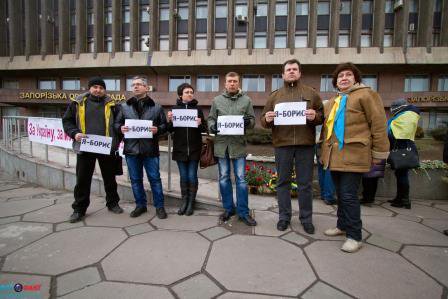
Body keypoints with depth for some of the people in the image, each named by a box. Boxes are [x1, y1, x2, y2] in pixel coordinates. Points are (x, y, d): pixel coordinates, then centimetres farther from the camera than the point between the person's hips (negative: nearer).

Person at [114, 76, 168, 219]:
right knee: (135, 179, 12)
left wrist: (157, 129, -17)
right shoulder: (124, 106, 10)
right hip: (131, 149, 3)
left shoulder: (156, 107, 3)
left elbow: (164, 125, 4)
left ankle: (159, 206, 18)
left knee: (155, 179, 4)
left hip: (150, 149, -3)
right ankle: (140, 205, 28)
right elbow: (116, 123, 13)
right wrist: (120, 128, -9)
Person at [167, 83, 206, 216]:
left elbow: (204, 129, 1)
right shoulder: (175, 108, 5)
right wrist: (169, 120, -14)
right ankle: (184, 201, 22)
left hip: (194, 149, -1)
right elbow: (170, 130, 5)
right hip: (180, 148, 1)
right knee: (183, 176, 9)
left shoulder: (197, 109, 2)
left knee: (192, 176, 3)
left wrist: (200, 124, -19)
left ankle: (191, 203, 17)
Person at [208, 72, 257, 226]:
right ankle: (228, 209, 24)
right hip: (221, 144, 2)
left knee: (241, 179, 2)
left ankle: (243, 212, 14)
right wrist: (212, 126, -11)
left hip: (238, 144, -1)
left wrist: (248, 122, -17)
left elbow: (253, 120, 6)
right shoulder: (217, 100, 9)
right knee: (224, 178, 9)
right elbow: (211, 119, 11)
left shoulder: (246, 100, 5)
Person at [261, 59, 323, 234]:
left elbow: (322, 116, 8)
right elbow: (263, 120, 10)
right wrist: (267, 119, -12)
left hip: (305, 144, 0)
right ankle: (284, 216, 20)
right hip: (282, 143, 1)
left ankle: (306, 218, 19)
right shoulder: (275, 96, 13)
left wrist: (315, 116, -14)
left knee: (305, 183, 5)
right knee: (283, 181, 7)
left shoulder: (311, 93, 11)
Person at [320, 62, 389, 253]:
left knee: (349, 195, -6)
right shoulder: (332, 102, 20)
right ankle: (342, 226, 30)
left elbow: (379, 124, -6)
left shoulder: (365, 94, -2)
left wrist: (379, 153, -7)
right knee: (340, 194, 15)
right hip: (334, 156, 7)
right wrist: (324, 151, 20)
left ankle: (354, 236, 7)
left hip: (353, 155, -7)